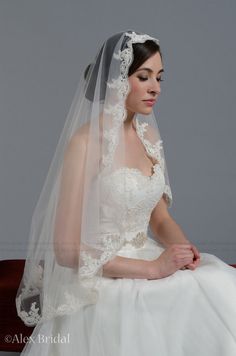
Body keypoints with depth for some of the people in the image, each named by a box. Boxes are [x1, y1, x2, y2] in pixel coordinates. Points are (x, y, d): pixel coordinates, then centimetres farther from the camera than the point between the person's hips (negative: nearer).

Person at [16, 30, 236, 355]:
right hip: (100, 283, -7)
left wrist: (182, 246, -8)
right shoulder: (86, 143, -16)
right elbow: (66, 250, -18)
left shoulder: (149, 135, 7)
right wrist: (152, 268, -19)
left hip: (146, 265, 7)